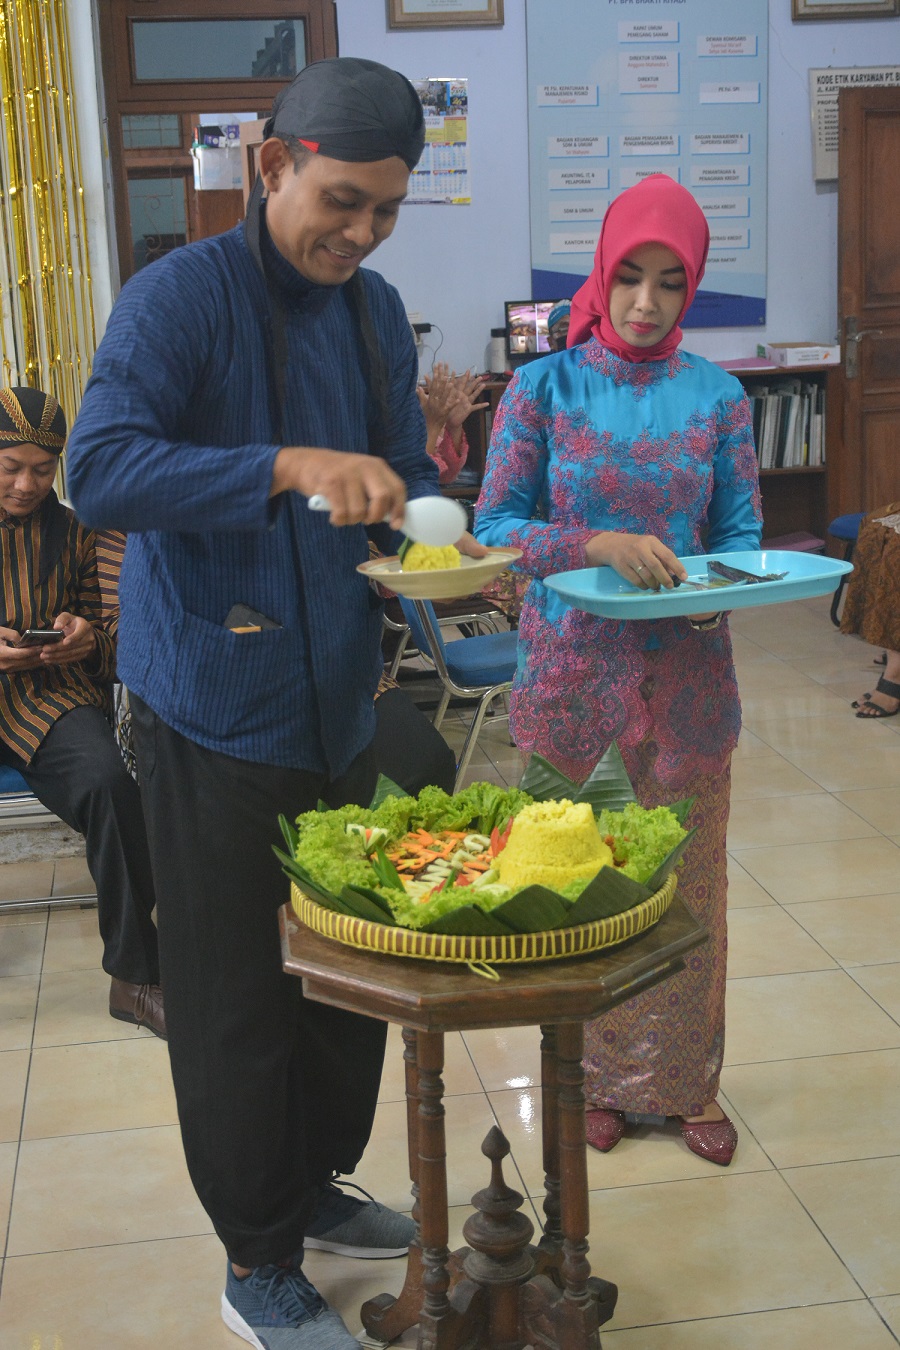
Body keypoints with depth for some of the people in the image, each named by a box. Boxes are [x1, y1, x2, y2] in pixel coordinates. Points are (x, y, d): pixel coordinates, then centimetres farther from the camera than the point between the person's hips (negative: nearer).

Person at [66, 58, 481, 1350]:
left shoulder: (377, 312, 9)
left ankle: (317, 1188, 39)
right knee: (239, 999, 4)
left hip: (339, 703, 7)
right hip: (217, 711, -7)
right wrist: (290, 468, -33)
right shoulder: (180, 297, -13)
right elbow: (99, 468, -24)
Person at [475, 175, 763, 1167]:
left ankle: (686, 1080, 30)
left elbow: (742, 535, 5)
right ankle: (596, 1078, 29)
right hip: (572, 667, -1)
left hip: (686, 673, 1)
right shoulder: (544, 389, -3)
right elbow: (493, 528, -6)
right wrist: (598, 545, -23)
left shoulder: (717, 398, 2)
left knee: (686, 877, 11)